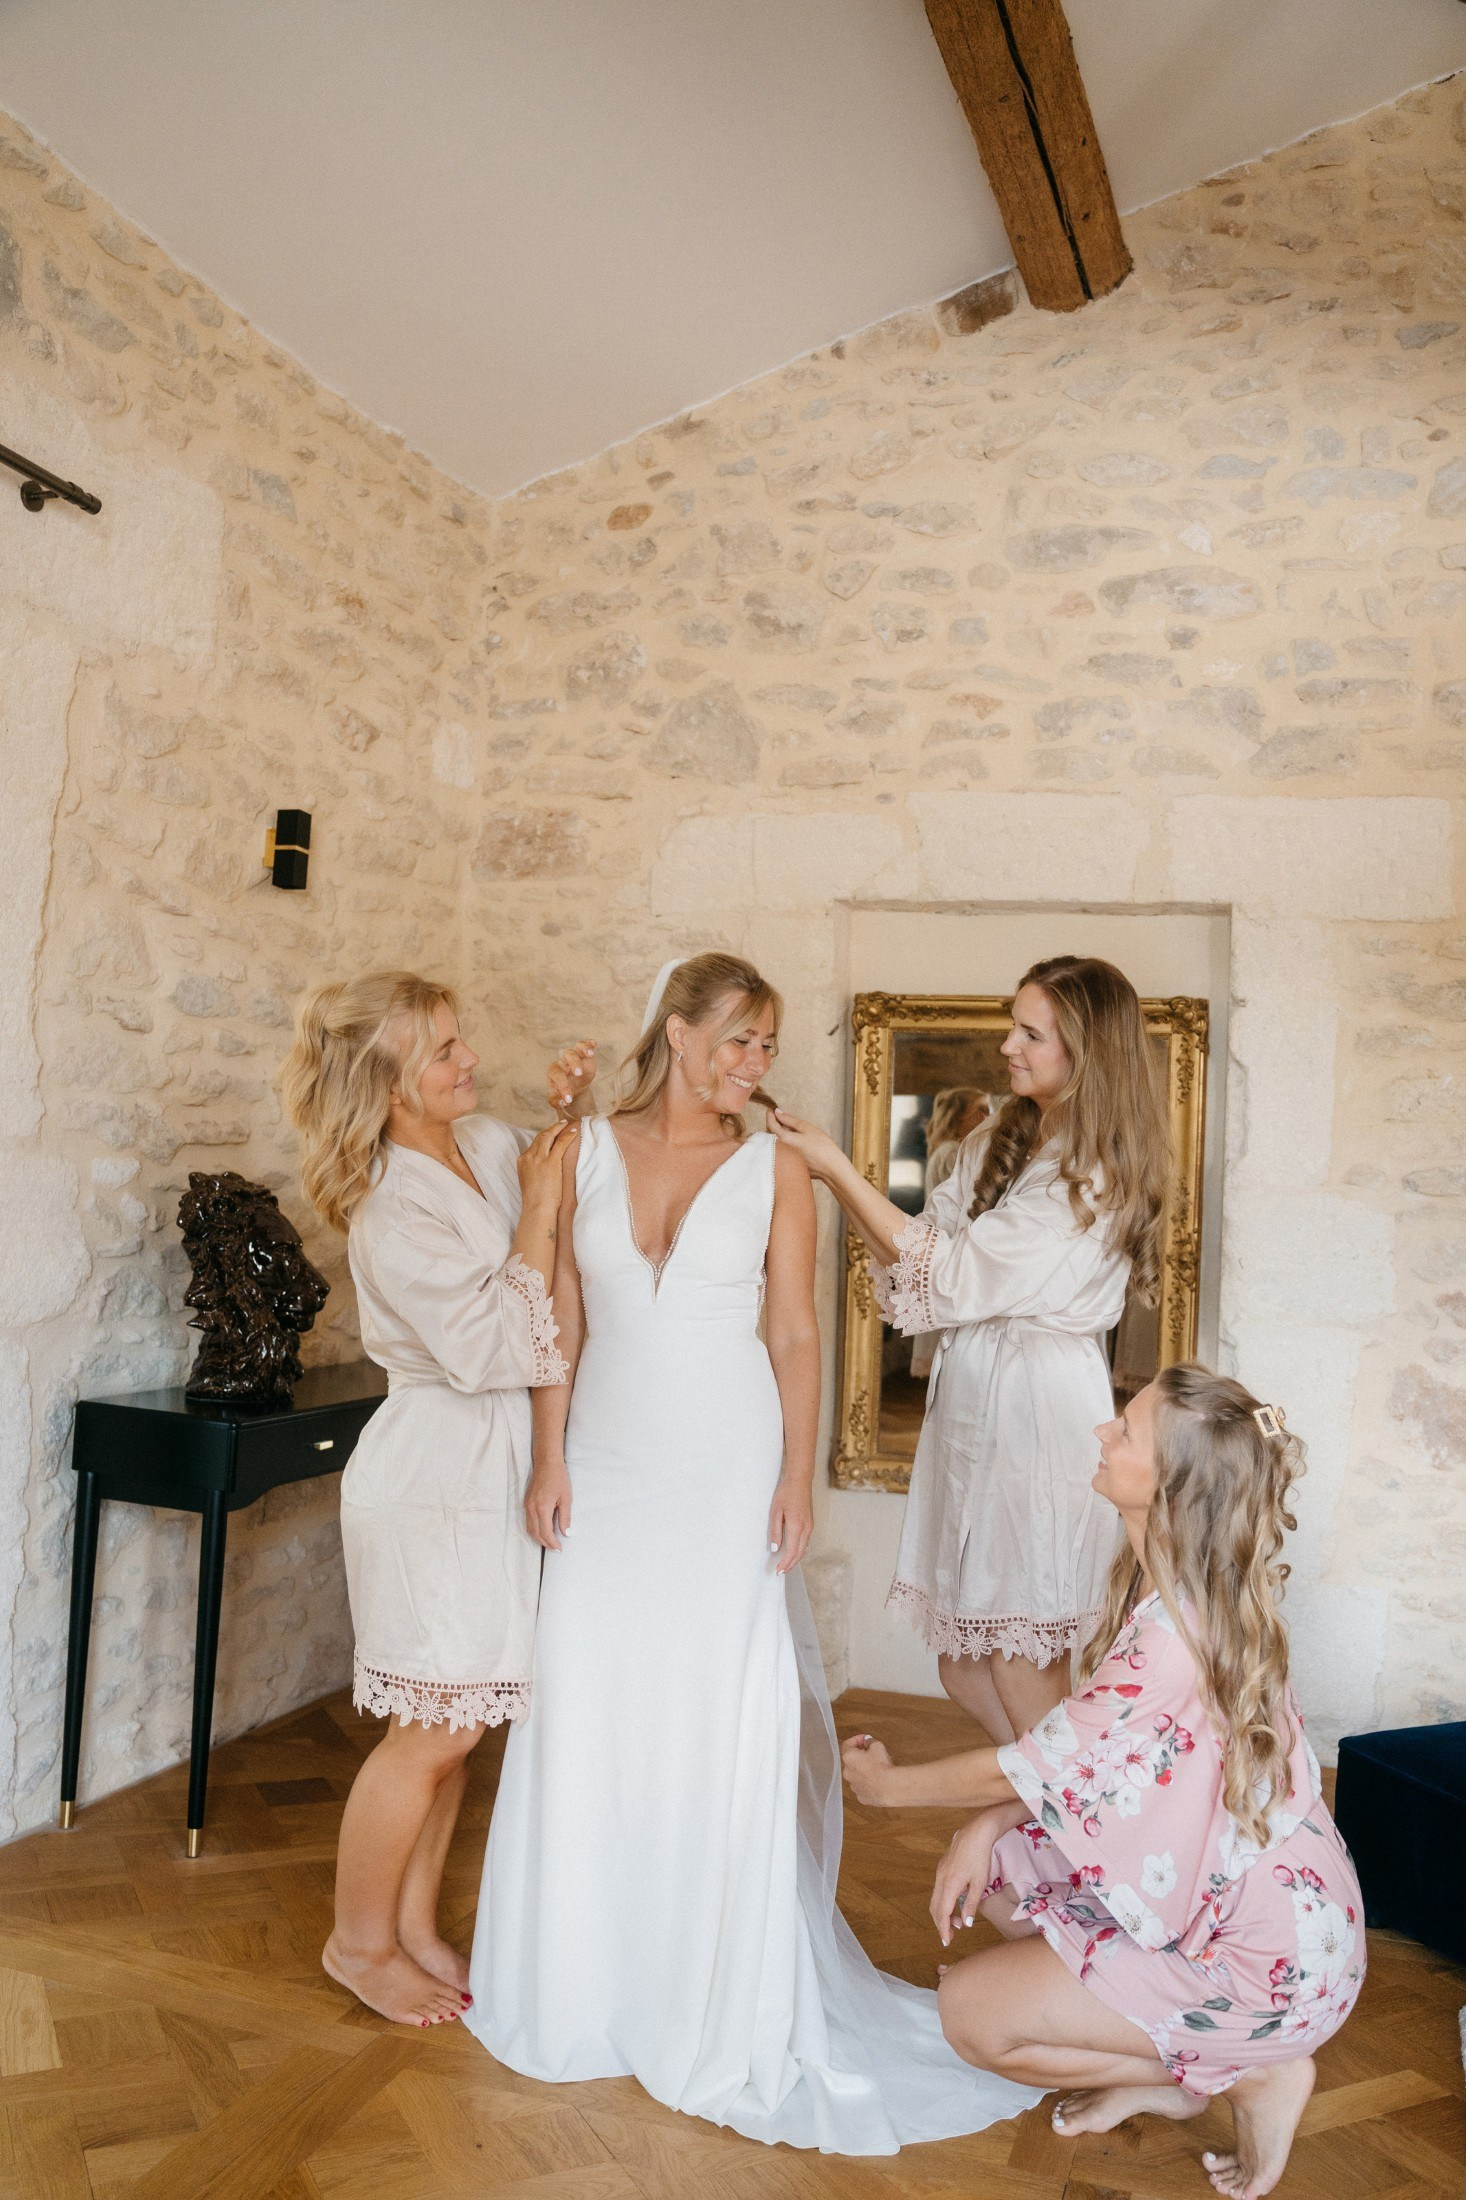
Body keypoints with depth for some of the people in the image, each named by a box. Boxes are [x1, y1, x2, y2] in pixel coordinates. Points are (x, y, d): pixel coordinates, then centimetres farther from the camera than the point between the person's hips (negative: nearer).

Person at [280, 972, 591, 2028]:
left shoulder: (488, 1143, 2)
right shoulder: (393, 1211, -21)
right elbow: (495, 1348, -24)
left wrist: (570, 1106, -1)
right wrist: (539, 1208, -21)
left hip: (497, 1466, 7)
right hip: (436, 1474, -7)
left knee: (456, 1721, 15)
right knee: (435, 1729, 3)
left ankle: (415, 1925, 32)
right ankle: (359, 1942, 26)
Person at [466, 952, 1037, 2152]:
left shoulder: (776, 1166, -2)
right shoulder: (589, 1151, 2)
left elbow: (795, 1334, -1)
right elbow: (564, 1320, 4)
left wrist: (797, 1476, -6)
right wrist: (548, 1460, 1)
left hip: (725, 1470, -2)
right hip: (609, 1466, 2)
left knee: (723, 1718, 3)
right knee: (588, 1711, 9)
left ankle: (721, 1999, 21)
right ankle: (587, 1976, 31)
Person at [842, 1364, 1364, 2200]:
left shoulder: (1177, 1635, -32)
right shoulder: (1167, 1585, -2)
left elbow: (1047, 1762, -20)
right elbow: (1082, 1750, 4)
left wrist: (889, 1783, -4)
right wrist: (984, 1830, -9)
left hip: (1261, 1956, -9)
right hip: (1212, 1889, 9)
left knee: (972, 2013, -5)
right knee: (992, 1860, 9)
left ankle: (1252, 2072, 3)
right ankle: (1161, 2075, 14)